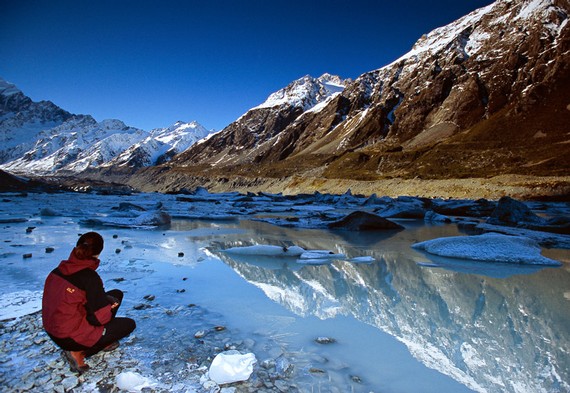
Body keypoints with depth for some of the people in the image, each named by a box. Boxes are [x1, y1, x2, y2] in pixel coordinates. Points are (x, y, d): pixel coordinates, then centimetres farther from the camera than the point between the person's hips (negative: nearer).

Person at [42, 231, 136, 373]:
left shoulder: (59, 270, -4)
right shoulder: (89, 277, -27)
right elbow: (99, 317, -22)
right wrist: (111, 304, -1)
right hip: (70, 339, -8)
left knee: (116, 294, 11)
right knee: (129, 324, 9)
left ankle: (102, 341, 14)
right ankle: (79, 353, 2)